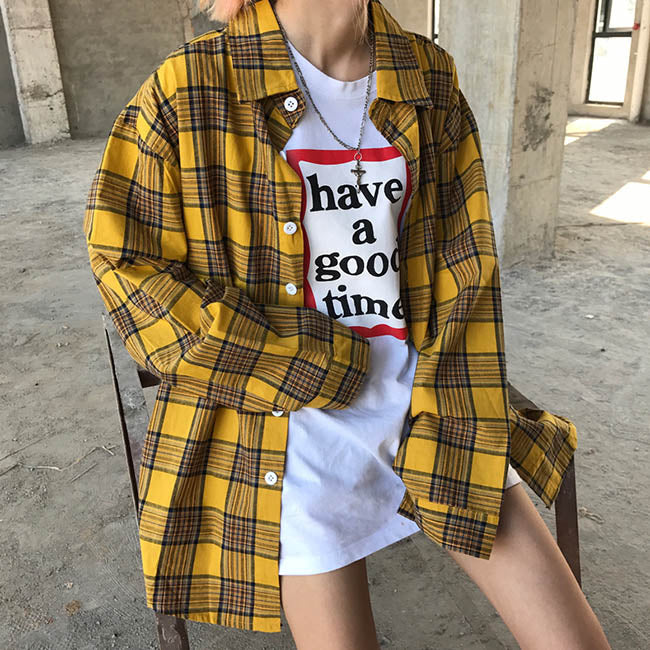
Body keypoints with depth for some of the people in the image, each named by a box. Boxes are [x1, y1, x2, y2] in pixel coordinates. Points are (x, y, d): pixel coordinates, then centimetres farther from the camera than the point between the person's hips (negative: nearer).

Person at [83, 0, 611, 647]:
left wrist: (456, 431, -1)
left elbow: (464, 268, 5)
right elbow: (124, 255, -5)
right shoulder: (193, 86, -7)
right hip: (293, 417, -3)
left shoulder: (428, 77, 5)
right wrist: (292, 370, -10)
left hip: (422, 392, 4)